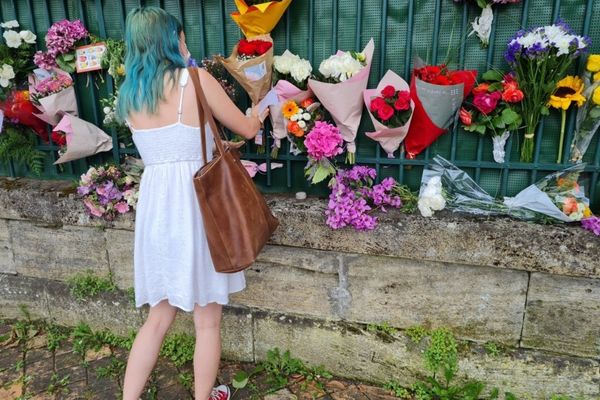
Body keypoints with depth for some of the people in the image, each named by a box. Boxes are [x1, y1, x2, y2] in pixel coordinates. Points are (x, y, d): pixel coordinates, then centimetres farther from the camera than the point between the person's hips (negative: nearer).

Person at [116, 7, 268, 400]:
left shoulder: (130, 94, 11)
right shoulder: (196, 79, -6)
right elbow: (247, 129, 4)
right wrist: (258, 113, 26)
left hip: (153, 204, 6)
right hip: (193, 203, -5)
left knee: (159, 316, 19)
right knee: (207, 321, 11)